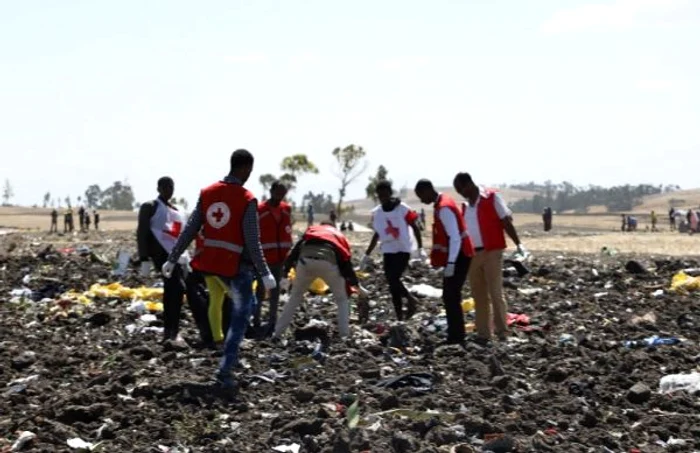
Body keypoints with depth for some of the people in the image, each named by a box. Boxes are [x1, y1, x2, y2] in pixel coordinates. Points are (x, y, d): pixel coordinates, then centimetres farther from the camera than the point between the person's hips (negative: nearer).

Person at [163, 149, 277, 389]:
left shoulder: (207, 193, 2)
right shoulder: (247, 200, -14)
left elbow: (190, 230, 3)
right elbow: (252, 243, -16)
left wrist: (173, 259, 8)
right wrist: (265, 273, -12)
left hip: (211, 261, 6)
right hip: (236, 264, -6)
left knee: (245, 305, 24)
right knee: (240, 316, 5)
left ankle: (230, 359, 19)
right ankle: (225, 370, -4)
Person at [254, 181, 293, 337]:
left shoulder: (287, 209, 9)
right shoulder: (260, 210, -8)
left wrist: (289, 252, 11)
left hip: (281, 256, 5)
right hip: (264, 256, -5)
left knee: (275, 288, 9)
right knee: (261, 288, -4)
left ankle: (272, 322, 15)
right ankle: (256, 321, 1)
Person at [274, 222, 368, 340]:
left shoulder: (311, 230, 37)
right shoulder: (340, 237, 36)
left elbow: (295, 250, 22)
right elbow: (346, 263, 25)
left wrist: (286, 272, 19)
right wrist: (356, 285, 32)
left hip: (306, 260, 1)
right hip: (328, 262, -1)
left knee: (295, 297, 22)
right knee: (342, 300, 19)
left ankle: (277, 333, 21)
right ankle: (344, 336, 8)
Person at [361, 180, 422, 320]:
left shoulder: (403, 209, -9)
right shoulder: (376, 213, 6)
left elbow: (415, 227, -2)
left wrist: (420, 248, -9)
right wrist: (367, 255, 17)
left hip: (403, 250, -5)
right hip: (388, 251, 5)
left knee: (394, 279, -19)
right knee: (392, 284, 3)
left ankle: (411, 300, 6)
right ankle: (400, 318, 9)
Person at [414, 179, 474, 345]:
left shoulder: (444, 208, -19)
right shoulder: (441, 204, 11)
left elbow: (455, 237, -24)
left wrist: (450, 263, -25)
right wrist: (444, 260, 19)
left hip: (458, 257, -10)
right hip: (455, 257, 10)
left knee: (451, 297, -8)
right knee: (450, 297, 13)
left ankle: (456, 338, -6)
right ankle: (455, 336, 17)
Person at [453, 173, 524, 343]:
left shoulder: (492, 198, -4)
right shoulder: (465, 205, 13)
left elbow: (506, 221, -6)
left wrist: (518, 244, -11)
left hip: (492, 252, -6)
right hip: (472, 254, 6)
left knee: (495, 292, -6)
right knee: (478, 295, 7)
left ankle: (502, 330, -2)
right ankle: (483, 333, 12)